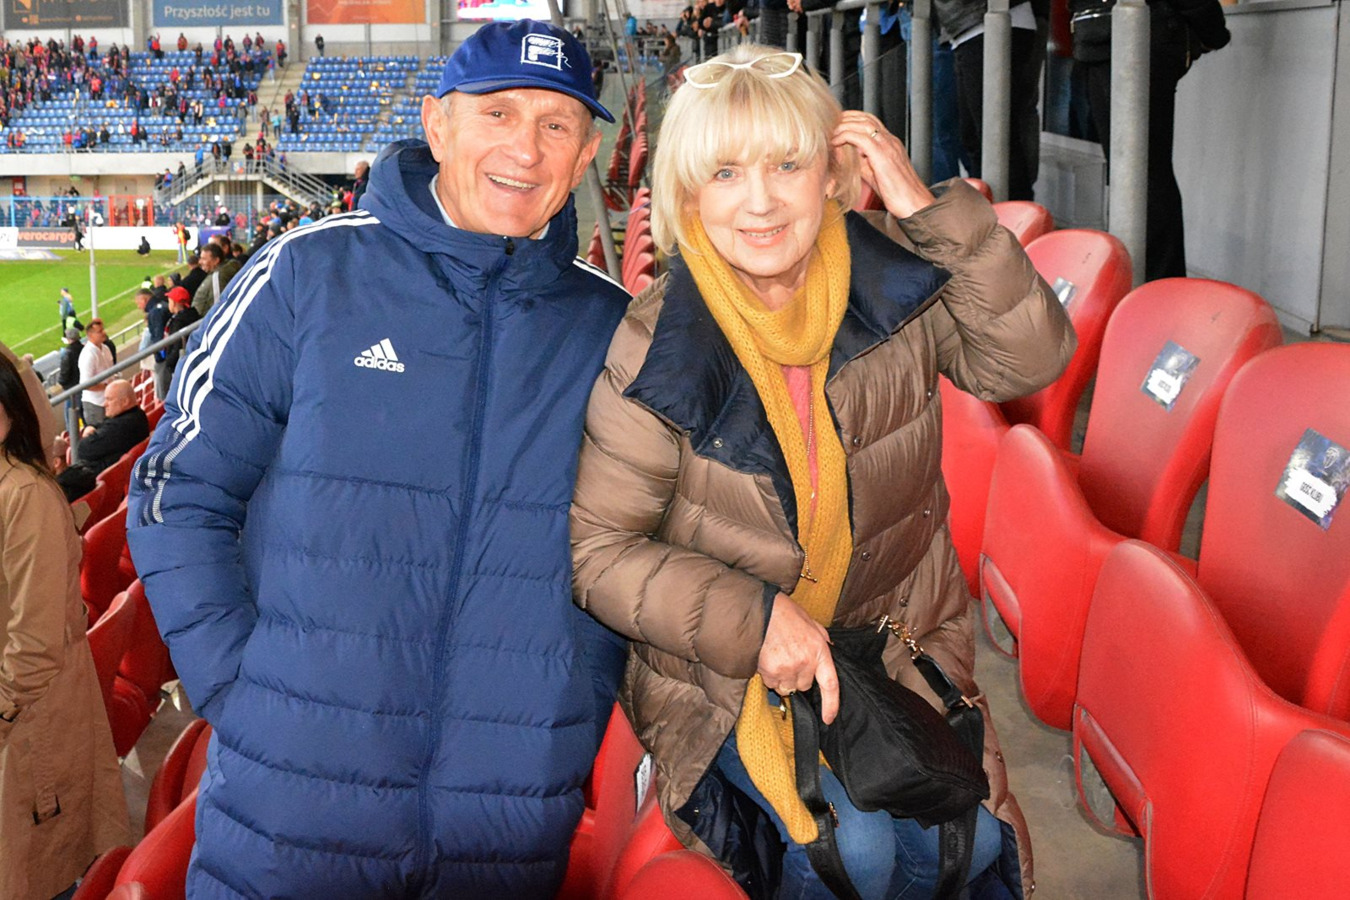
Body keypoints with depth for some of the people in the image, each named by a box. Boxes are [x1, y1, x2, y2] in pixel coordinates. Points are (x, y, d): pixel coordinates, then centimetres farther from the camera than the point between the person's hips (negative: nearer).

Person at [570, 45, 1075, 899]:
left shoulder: (893, 278, -6)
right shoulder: (656, 350, -17)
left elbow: (1032, 359, -12)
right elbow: (600, 550, -13)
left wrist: (926, 208, -21)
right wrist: (757, 618, -24)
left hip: (901, 640, 4)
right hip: (728, 672, -3)